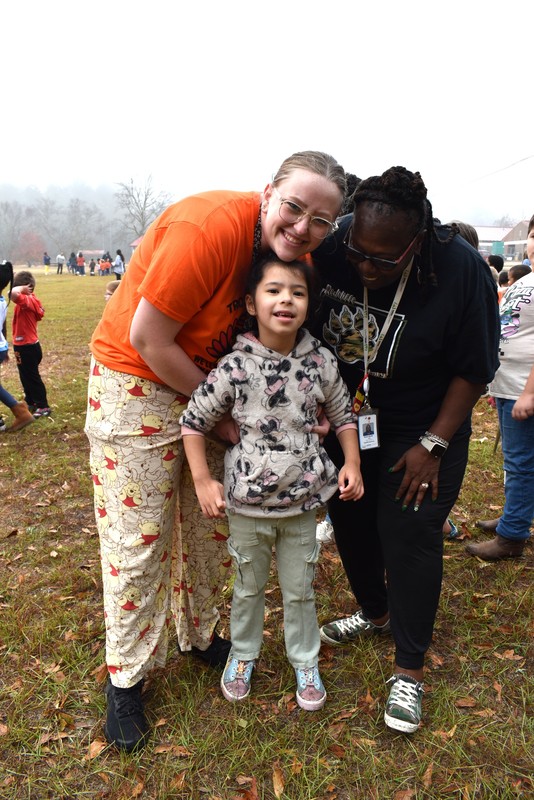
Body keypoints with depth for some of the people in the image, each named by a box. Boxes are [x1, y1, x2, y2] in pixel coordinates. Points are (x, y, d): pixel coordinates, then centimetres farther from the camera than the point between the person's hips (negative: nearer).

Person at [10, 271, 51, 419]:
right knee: (26, 376, 20)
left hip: (26, 347, -10)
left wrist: (21, 288, -25)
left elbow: (13, 293, -42)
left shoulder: (27, 300, -22)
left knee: (32, 377, 1)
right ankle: (31, 403, 33)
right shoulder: (31, 300, 7)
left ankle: (43, 406, 10)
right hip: (27, 345, 10)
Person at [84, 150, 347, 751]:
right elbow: (148, 340, -24)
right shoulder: (212, 227, -28)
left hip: (213, 385, 7)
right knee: (138, 536, 1)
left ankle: (198, 634, 38)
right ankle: (125, 676, 21)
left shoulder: (296, 258, -4)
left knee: (210, 526, 14)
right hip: (135, 385, -6)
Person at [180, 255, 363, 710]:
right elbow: (193, 421, -6)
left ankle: (305, 662, 42)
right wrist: (203, 480, -10)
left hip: (302, 501, 2)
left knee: (300, 590, 18)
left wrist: (352, 463, -3)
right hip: (247, 502, -1)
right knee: (249, 587, 20)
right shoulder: (235, 367, -16)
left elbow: (343, 414, 8)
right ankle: (243, 654, 46)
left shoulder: (321, 362, -7)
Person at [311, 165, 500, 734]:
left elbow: (473, 370, -14)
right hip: (345, 416, 4)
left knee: (408, 534, -4)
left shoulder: (460, 271, -24)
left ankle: (409, 668, 17)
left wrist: (432, 444, -14)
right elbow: (299, 329, -4)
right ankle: (375, 611, 41)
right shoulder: (330, 247, -17)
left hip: (422, 428, -4)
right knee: (350, 519, 13)